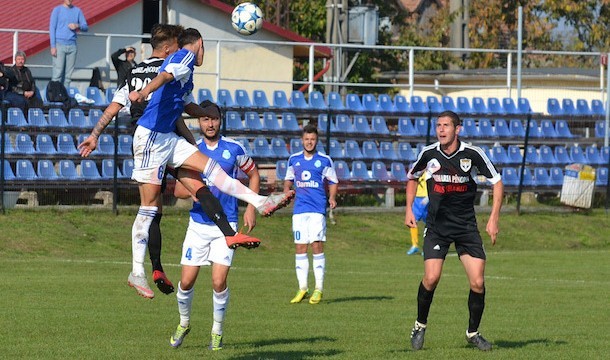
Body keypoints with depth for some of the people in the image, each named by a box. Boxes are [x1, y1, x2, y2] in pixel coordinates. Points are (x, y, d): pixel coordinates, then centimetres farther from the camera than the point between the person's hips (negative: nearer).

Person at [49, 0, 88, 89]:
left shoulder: (77, 11, 13)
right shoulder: (57, 10, 3)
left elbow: (86, 27, 14)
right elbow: (52, 28, -1)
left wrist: (78, 26, -9)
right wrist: (53, 47, -9)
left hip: (72, 46, 3)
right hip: (59, 44, -3)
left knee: (68, 75, 2)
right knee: (57, 73, -11)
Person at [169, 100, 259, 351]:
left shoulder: (234, 149, -2)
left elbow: (253, 174, 13)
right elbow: (178, 190, -1)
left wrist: (251, 208, 3)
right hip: (198, 224, 2)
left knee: (219, 282, -11)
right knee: (186, 281, -1)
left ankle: (217, 331, 9)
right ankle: (184, 324, 25)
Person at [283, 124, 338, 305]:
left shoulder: (324, 160, 2)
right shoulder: (294, 159, 11)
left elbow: (333, 182, 8)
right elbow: (288, 179, 23)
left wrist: (332, 197, -10)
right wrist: (286, 193, 4)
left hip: (317, 209, -3)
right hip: (299, 209, 3)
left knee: (317, 246, -9)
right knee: (299, 248, 2)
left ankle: (319, 289, -4)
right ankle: (302, 288, 9)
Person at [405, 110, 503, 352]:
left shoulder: (473, 154, -8)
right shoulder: (428, 154, -2)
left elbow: (497, 182, 1)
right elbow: (412, 177, 18)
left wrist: (494, 218, -5)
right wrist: (409, 209, 9)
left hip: (466, 226, 0)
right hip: (436, 226, 0)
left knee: (478, 282, -8)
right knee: (431, 278, -16)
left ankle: (473, 332, 13)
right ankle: (420, 326, 8)